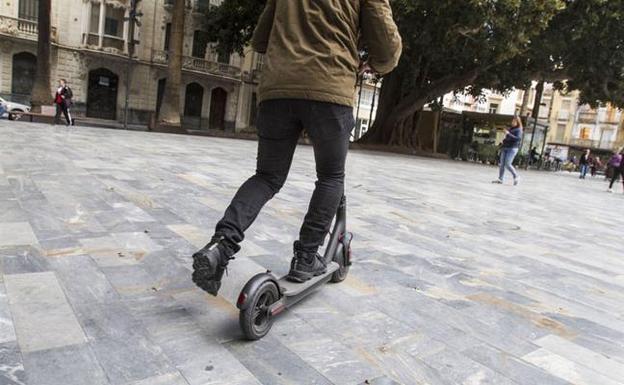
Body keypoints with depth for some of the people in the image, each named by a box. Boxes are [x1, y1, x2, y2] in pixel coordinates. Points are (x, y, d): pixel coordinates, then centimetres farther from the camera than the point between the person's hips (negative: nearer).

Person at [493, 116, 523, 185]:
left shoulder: (518, 130, -4)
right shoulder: (510, 129, 19)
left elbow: (519, 138, -19)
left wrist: (509, 134, -22)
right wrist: (504, 140, 14)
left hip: (512, 148, -8)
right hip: (505, 148, 8)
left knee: (508, 164, -13)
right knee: (502, 164, 0)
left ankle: (516, 177, 3)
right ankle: (500, 179, 1)